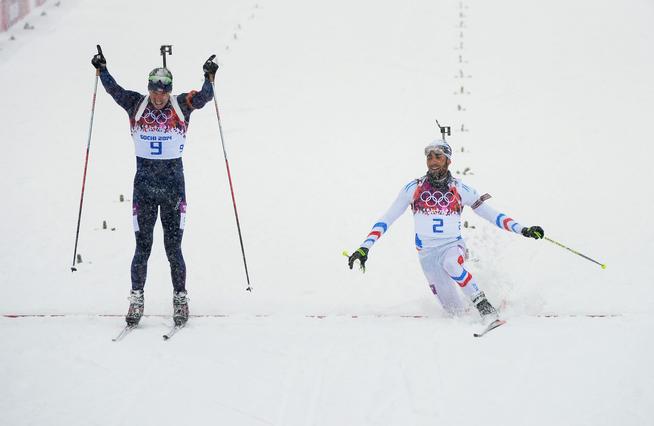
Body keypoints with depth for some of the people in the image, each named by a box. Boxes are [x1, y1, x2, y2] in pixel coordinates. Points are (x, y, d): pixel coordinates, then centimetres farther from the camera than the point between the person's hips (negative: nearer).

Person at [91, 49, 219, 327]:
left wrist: (210, 78, -26)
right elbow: (114, 90, -3)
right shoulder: (137, 105, 2)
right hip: (144, 186, 1)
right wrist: (102, 69, -14)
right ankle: (136, 299, 10)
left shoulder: (181, 106, 0)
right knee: (142, 246, 1)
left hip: (174, 186, -1)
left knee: (173, 247, -1)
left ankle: (180, 299, 9)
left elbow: (203, 97, -11)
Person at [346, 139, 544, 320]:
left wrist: (523, 230, -10)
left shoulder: (461, 190, -2)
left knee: (451, 263, -38)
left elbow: (491, 214, 1)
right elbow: (387, 218, 2)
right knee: (455, 310, -6)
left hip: (453, 246, -1)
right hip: (427, 252, 1)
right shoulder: (413, 188, -1)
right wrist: (365, 247, -6)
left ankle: (484, 306, -26)